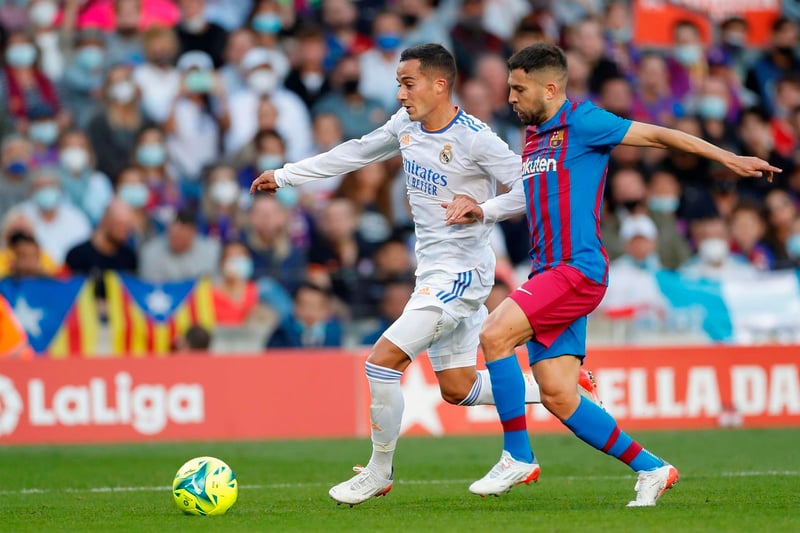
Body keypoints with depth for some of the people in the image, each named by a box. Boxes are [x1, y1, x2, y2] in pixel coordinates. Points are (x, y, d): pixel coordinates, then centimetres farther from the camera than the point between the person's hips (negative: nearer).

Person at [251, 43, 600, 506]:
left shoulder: (473, 138, -19)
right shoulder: (406, 125, 5)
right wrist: (285, 176, 23)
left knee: (383, 361, -14)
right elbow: (355, 153, 19)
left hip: (461, 272, -9)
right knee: (457, 389, 13)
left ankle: (379, 472, 3)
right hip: (433, 272, 9)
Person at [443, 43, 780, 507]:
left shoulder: (582, 121, -5)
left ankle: (518, 458, -13)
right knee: (557, 396, 2)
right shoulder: (534, 138, 19)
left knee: (495, 334, -22)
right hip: (549, 274, 9)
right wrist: (480, 211, 11)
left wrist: (729, 159, -6)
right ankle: (651, 469, 14)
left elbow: (656, 135, -4)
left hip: (579, 268, -9)